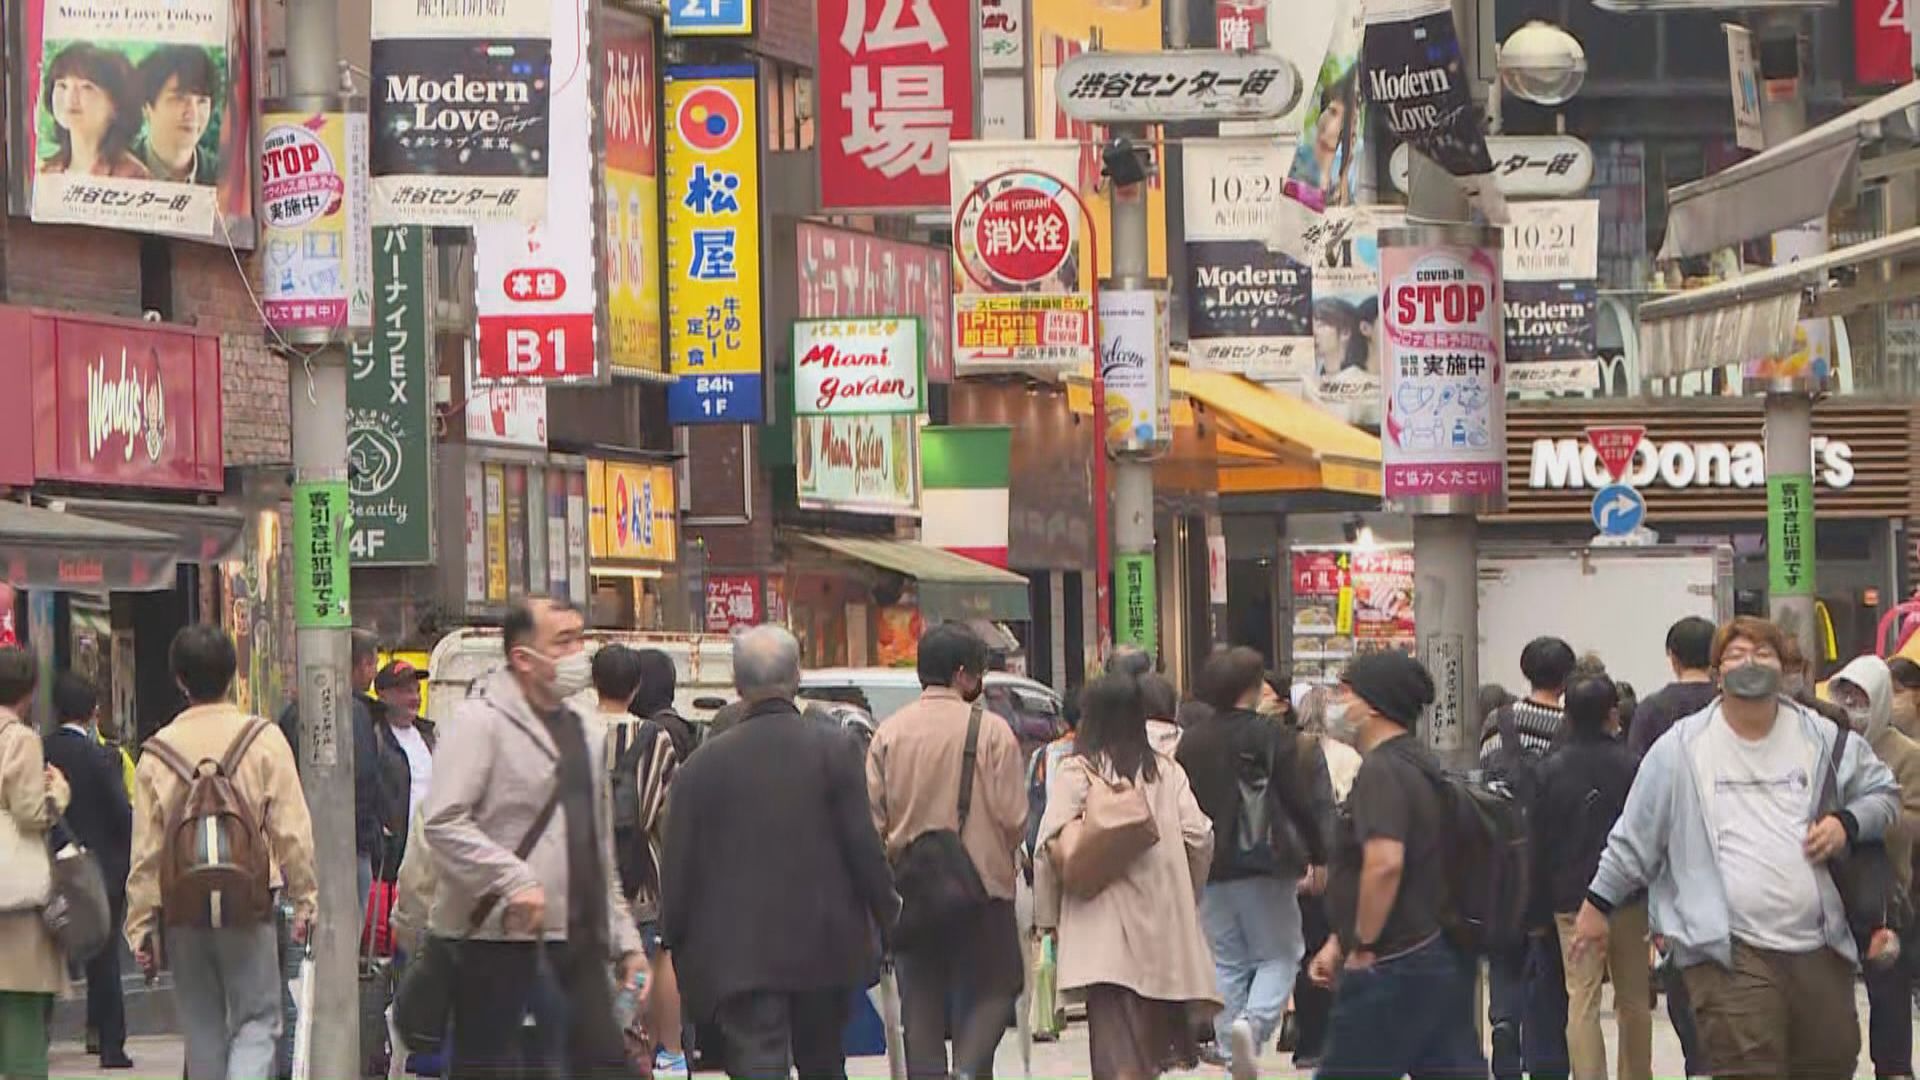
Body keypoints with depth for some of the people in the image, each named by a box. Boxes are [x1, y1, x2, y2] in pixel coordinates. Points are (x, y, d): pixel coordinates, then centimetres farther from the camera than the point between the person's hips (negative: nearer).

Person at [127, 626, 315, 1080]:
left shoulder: (158, 752, -2)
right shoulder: (264, 740, -6)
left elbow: (146, 850, 0)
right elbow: (292, 832, -5)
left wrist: (141, 926, 6)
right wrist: (305, 900, 4)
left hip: (182, 911, 2)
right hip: (249, 909, -2)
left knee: (203, 1030, 12)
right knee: (257, 1020, 4)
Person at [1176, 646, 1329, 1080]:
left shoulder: (1191, 743, 5)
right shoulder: (1273, 738, -8)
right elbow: (1300, 803, -8)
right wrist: (1318, 857, 3)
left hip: (1209, 867, 4)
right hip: (1264, 865, -4)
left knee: (1226, 963, 10)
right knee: (1278, 955, 5)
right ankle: (1254, 1022, -21)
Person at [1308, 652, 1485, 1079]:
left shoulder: (1381, 770, -15)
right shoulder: (1419, 763, 17)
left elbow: (1384, 863, -29)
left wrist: (1363, 947, -17)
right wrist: (1339, 942, 22)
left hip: (1391, 968, -10)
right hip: (1441, 959, 10)